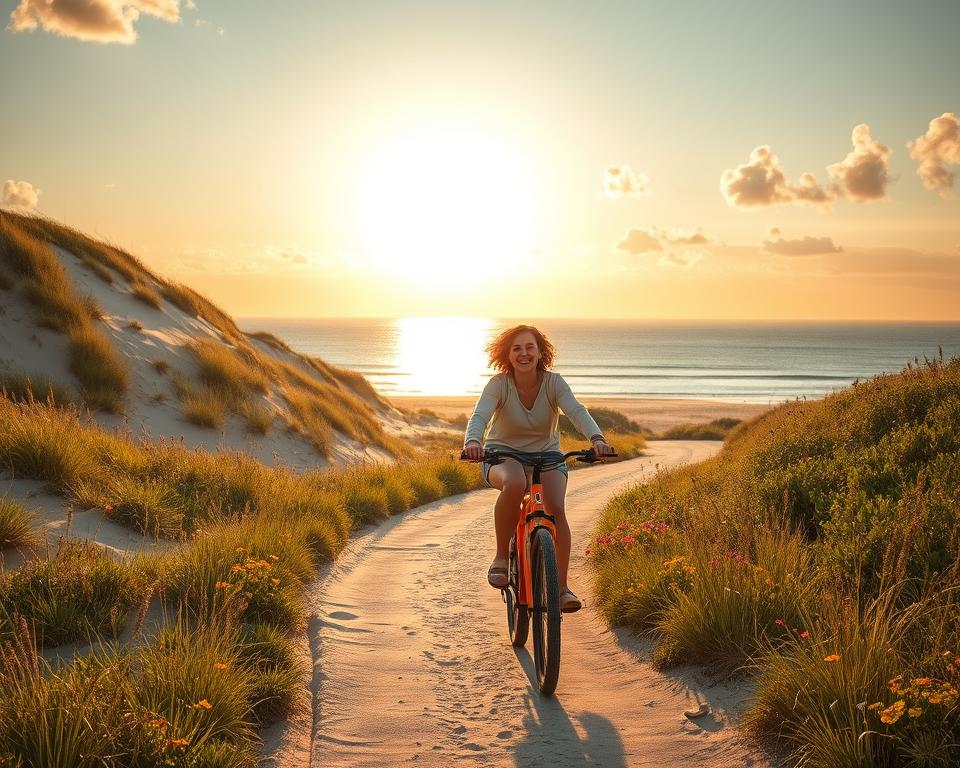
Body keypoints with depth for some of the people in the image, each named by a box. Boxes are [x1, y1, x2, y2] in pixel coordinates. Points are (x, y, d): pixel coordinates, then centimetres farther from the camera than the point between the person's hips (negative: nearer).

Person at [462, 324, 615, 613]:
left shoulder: (554, 383, -12)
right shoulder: (499, 384, -15)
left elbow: (577, 411, -27)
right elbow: (479, 415, -29)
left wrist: (597, 438, -48)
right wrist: (472, 442, -53)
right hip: (503, 456, -2)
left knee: (556, 508, -25)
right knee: (515, 483, -38)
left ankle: (562, 587, -12)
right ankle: (501, 556, -21)